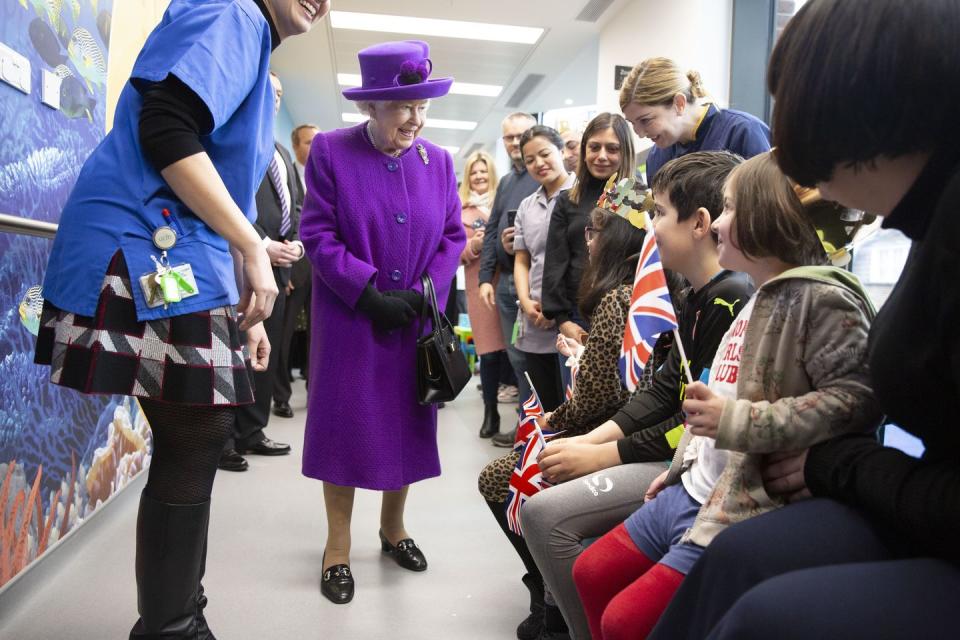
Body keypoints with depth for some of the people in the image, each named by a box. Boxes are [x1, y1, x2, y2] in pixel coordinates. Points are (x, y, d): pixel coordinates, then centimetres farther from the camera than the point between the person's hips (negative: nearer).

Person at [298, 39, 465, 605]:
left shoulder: (439, 161, 4)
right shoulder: (331, 151, -7)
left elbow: (453, 236, 6)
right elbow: (318, 235, -10)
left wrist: (426, 293, -9)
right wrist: (371, 292, -17)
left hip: (416, 321, 4)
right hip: (349, 321, -3)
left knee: (407, 423, 11)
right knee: (343, 424, 2)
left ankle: (394, 526, 32)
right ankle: (338, 547, 18)